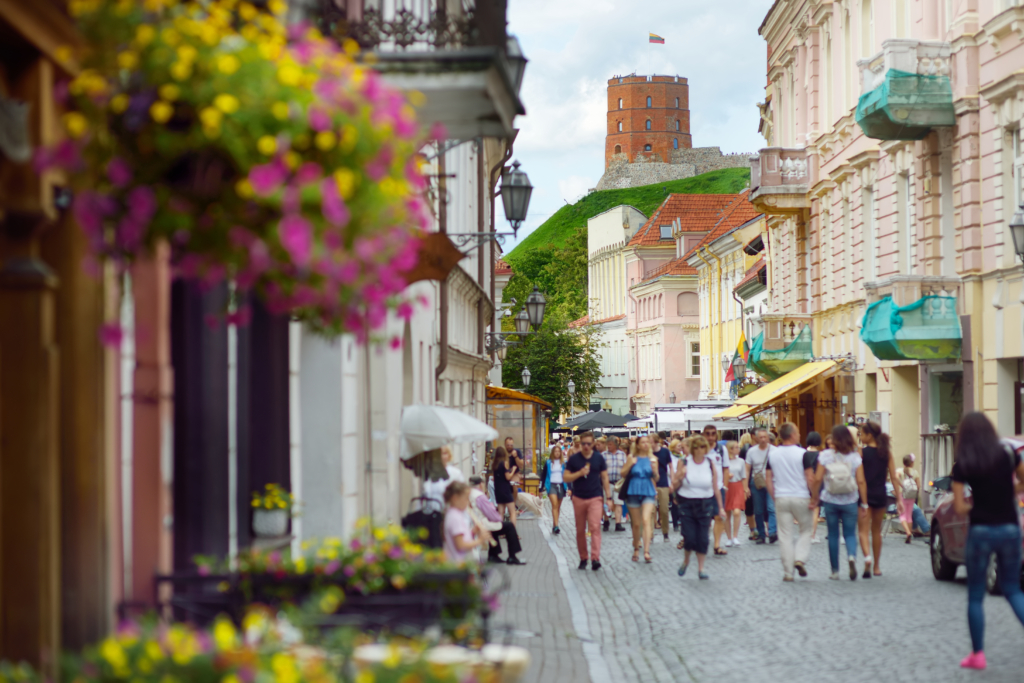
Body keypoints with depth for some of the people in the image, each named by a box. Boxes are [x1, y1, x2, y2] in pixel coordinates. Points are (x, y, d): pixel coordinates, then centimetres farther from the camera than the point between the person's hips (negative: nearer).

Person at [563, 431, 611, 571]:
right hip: (579, 499, 1)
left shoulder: (599, 458, 4)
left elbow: (605, 478, 8)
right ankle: (583, 558, 17)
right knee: (580, 530, 7)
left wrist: (608, 496, 2)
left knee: (595, 527, -14)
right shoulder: (574, 459, 2)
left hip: (595, 498, -1)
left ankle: (595, 558, -20)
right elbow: (566, 477, 1)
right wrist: (580, 473, -16)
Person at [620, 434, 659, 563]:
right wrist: (630, 464, -14)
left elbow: (656, 479, 6)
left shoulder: (653, 458, 3)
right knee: (636, 524, 7)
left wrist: (654, 469, -14)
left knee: (646, 520, -18)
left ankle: (646, 551, -24)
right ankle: (636, 549, 26)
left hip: (648, 492, -1)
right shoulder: (632, 458, 2)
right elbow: (623, 474, 3)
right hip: (633, 492, 1)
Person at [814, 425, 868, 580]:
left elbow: (818, 479, -8)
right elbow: (861, 482, -7)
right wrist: (864, 503, -2)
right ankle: (852, 556, -22)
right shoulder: (855, 457, -3)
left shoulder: (825, 455, -6)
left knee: (833, 535, 9)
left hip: (830, 501, 0)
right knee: (850, 533, 9)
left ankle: (835, 571, 12)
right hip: (849, 502, 0)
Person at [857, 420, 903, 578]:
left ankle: (867, 556, -29)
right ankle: (876, 566, 24)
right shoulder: (887, 452, 4)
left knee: (864, 530, -3)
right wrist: (899, 499, 3)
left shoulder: (861, 452, -7)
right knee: (877, 531, 17)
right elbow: (894, 477, 2)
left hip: (865, 494, -4)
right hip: (881, 495, 4)